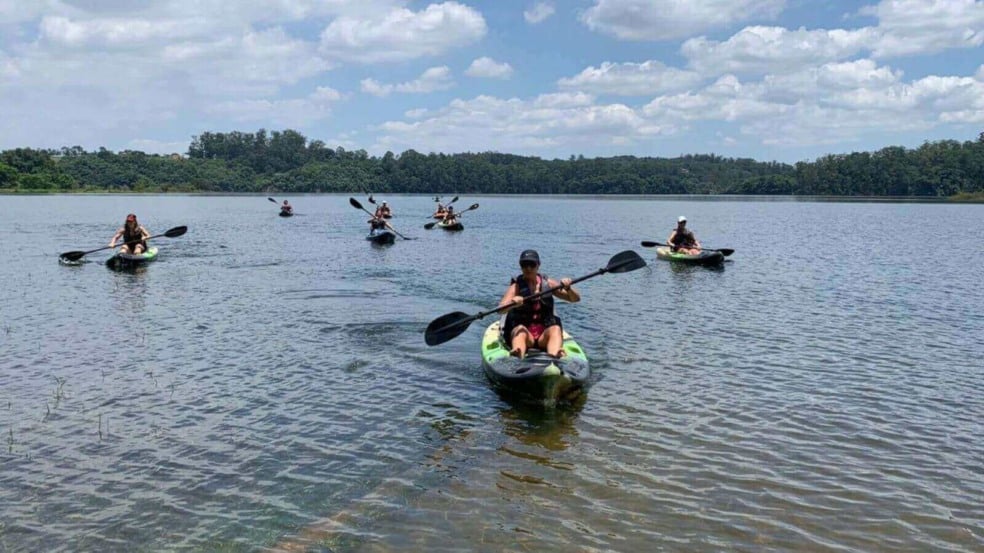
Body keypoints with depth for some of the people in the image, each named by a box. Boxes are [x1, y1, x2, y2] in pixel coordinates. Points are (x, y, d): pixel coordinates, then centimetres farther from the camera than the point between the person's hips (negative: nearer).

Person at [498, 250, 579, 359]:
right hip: (521, 329, -2)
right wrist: (512, 303, -36)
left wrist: (568, 288, -10)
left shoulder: (548, 284, 11)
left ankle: (553, 356, -57)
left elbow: (575, 298, 11)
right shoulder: (516, 286, 2)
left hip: (544, 333, 2)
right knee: (521, 330, -33)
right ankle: (517, 358, -63)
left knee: (556, 329, -27)